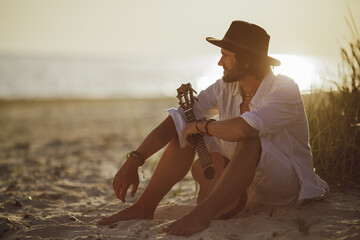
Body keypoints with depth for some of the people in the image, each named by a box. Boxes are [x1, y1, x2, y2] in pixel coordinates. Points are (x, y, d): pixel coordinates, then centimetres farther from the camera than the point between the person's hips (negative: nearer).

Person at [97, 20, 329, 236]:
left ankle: (202, 214, -42)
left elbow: (244, 128, -41)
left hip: (287, 187, -6)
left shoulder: (285, 90, -22)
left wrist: (201, 126, -22)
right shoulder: (225, 88, -2)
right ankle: (144, 207, -7)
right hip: (244, 185, 7)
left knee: (249, 140, -37)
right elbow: (177, 119, -7)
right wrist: (133, 160, -15)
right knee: (185, 132, -4)